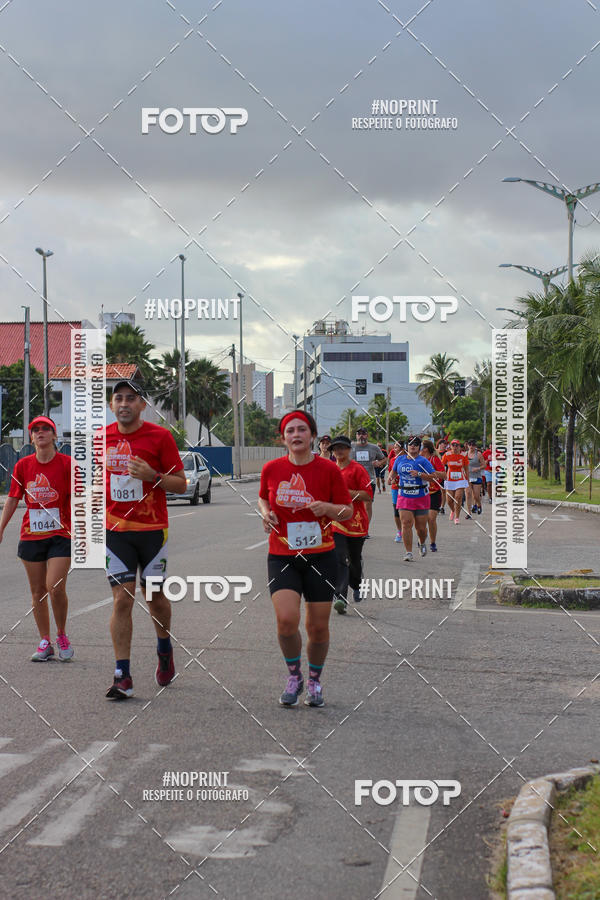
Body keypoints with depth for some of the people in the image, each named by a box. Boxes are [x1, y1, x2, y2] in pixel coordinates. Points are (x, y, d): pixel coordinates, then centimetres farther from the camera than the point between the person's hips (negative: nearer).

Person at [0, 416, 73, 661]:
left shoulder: (66, 463, -5)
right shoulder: (23, 466, 4)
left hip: (60, 535, -3)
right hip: (31, 536, 3)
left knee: (55, 588, -14)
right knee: (38, 592, 6)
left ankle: (62, 635, 9)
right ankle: (44, 642, 16)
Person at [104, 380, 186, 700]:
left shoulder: (160, 436, -5)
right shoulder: (102, 437, 5)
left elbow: (181, 484, -3)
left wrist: (152, 476, -21)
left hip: (152, 529, -1)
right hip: (114, 529, 1)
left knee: (154, 596, 9)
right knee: (122, 599, -6)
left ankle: (164, 650, 39)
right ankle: (122, 677, -7)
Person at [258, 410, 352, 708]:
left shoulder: (329, 469, -5)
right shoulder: (272, 469, 1)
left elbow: (347, 510, 3)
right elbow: (263, 497, 20)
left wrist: (328, 508, -18)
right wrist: (265, 512, -2)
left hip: (320, 557, 0)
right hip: (282, 558, 0)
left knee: (318, 627, 4)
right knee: (286, 619, -19)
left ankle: (314, 680, 30)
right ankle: (294, 676, 7)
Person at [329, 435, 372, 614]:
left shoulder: (357, 470, -6)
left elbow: (368, 495, -13)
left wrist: (346, 492, -21)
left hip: (356, 522, -2)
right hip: (336, 522, 2)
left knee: (355, 559, 15)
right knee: (340, 560, -13)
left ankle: (356, 587, 41)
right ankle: (340, 597, -20)